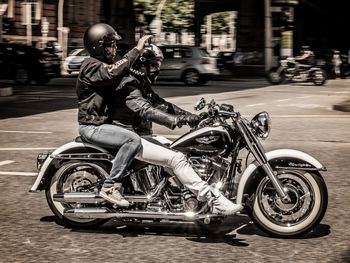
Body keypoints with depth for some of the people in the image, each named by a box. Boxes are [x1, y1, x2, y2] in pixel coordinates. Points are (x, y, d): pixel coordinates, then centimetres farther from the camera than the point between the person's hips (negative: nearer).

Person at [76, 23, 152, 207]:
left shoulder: (104, 64, 19)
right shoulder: (92, 66, -15)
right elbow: (114, 72, -34)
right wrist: (136, 49, -31)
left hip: (103, 121, 11)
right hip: (92, 127, -11)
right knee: (133, 140, -27)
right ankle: (109, 186, -23)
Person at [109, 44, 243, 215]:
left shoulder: (143, 85, 18)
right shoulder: (129, 86, -15)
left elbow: (161, 104, 15)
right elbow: (145, 110, -30)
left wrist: (189, 116, 1)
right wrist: (176, 120, -43)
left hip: (143, 135, 10)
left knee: (181, 155, 0)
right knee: (176, 159, -22)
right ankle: (215, 202, -26)